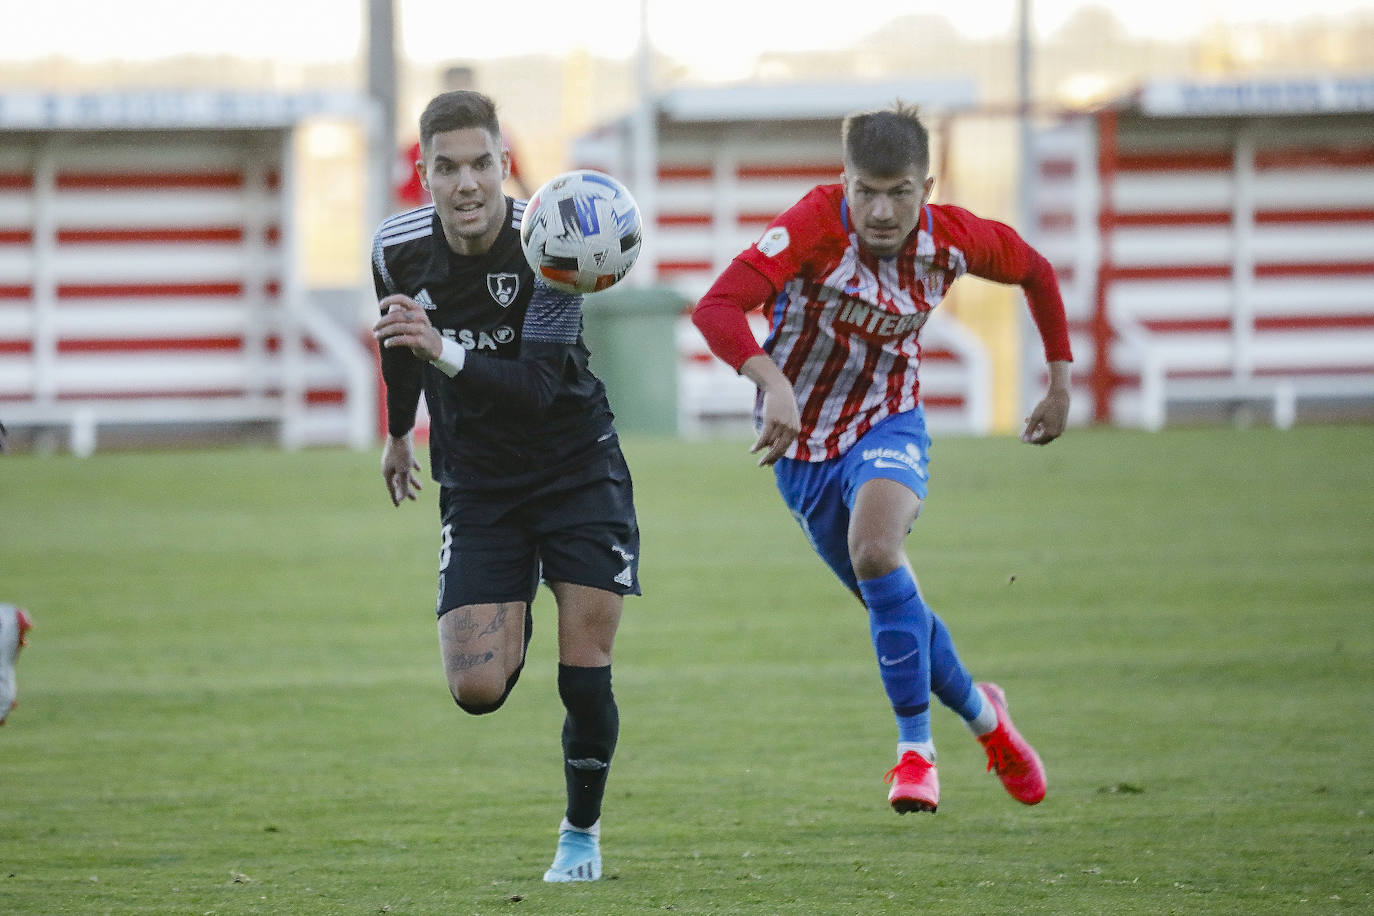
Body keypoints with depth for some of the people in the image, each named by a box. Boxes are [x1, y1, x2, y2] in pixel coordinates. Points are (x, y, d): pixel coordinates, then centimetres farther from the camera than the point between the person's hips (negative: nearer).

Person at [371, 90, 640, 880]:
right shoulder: (399, 249, -10)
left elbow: (538, 389, -29)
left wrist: (444, 353, -44)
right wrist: (400, 432, 29)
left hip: (576, 468, -2)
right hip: (477, 483, 2)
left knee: (586, 677, -8)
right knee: (477, 689, -12)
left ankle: (583, 830, 19)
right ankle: (515, 625, 26)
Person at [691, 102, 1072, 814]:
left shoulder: (951, 239, -17)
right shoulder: (816, 225, -27)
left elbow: (1035, 271, 7)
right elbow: (716, 307, -40)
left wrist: (1060, 381, 9)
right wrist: (774, 384, -55)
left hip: (888, 422, -1)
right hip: (803, 438, 1)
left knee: (875, 547, -32)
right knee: (889, 601, 13)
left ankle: (915, 749, -24)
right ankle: (982, 715, 42)